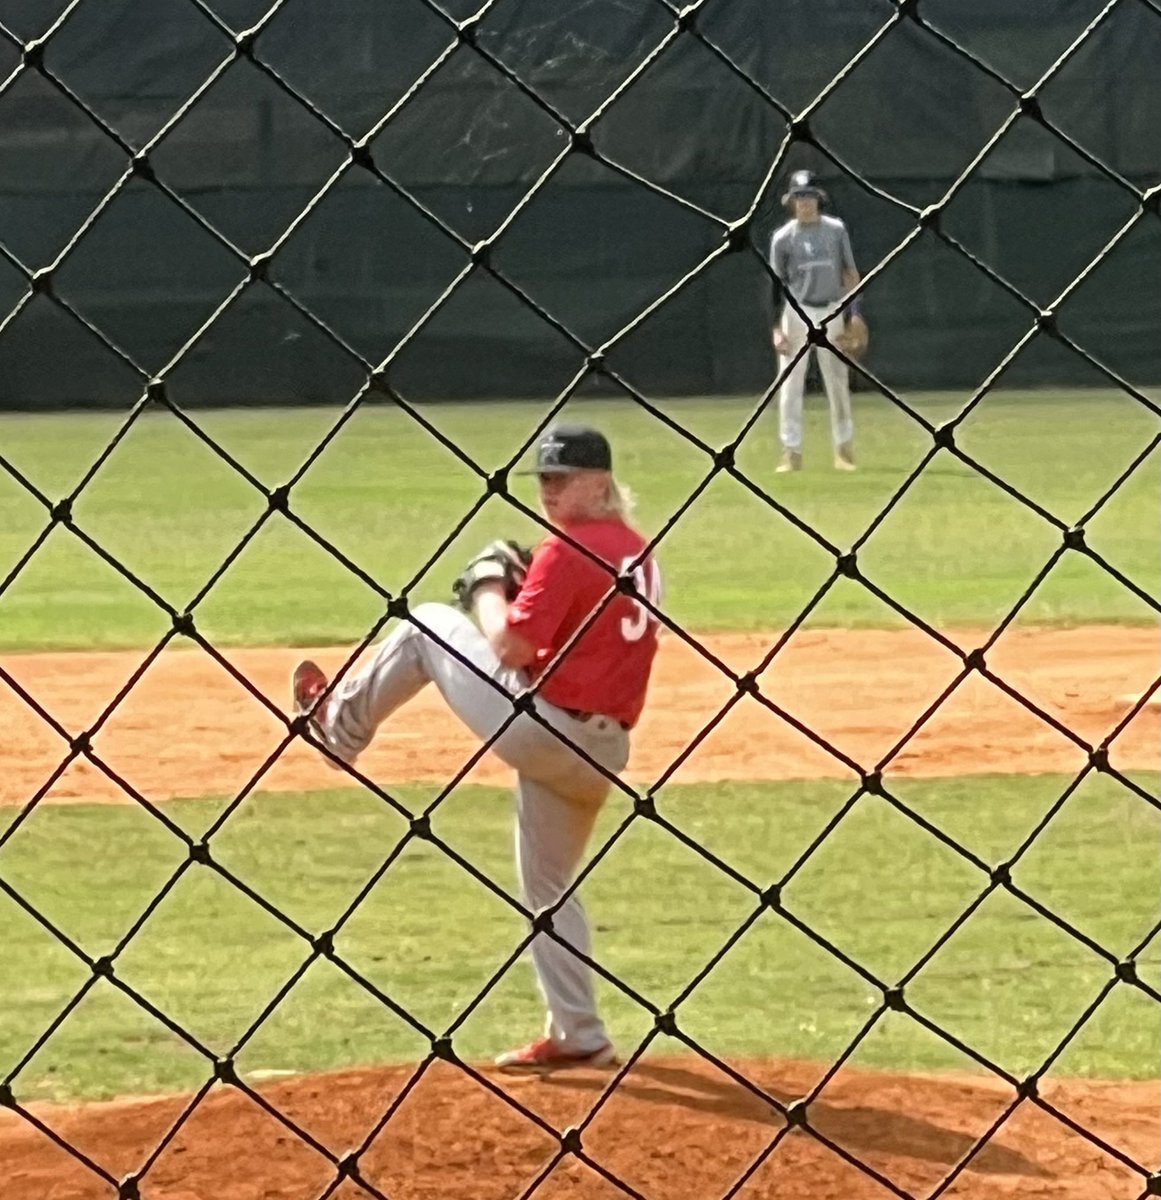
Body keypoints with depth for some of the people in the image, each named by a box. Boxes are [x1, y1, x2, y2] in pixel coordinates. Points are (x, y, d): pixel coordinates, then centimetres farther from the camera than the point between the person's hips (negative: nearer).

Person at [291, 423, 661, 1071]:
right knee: (550, 889, 21)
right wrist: (528, 588, 13)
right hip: (604, 748, 8)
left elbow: (508, 647, -18)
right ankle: (578, 1035, 17)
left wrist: (487, 589, 1)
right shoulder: (640, 552, 12)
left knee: (425, 627, 11)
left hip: (540, 727, -8)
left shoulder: (567, 551, -15)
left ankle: (341, 722, 31)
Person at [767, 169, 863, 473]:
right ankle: (791, 452, 1)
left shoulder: (836, 230, 3)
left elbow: (850, 273, 9)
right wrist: (776, 330, -8)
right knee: (790, 384, -3)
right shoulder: (783, 237, -1)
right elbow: (775, 285, -1)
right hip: (797, 312, -1)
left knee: (838, 383, 5)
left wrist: (854, 313, 0)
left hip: (831, 312, 1)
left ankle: (844, 449, 15)